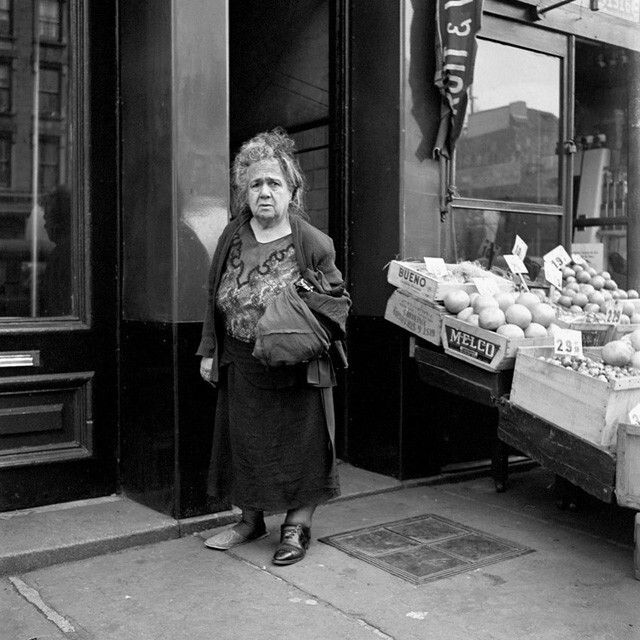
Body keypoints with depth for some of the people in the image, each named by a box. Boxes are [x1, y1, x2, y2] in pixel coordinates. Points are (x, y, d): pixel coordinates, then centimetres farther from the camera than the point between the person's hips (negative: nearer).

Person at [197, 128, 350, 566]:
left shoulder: (313, 243, -9)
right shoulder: (233, 237, 4)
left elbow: (338, 298, -1)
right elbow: (216, 299, 10)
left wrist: (315, 322, -20)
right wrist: (209, 351, 8)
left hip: (296, 369, -4)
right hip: (242, 366, 4)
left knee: (300, 443, 5)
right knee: (244, 441, 14)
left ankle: (298, 526, 23)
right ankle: (251, 520, 32)